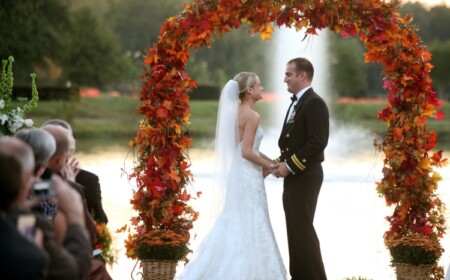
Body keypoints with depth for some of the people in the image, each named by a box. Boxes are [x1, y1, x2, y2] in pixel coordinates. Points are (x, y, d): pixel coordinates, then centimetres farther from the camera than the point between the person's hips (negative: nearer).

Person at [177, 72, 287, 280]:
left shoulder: (237, 112, 11)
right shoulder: (251, 116, -16)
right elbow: (246, 152, -21)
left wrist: (267, 160, 12)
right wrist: (269, 166, -8)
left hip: (237, 173, 9)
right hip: (248, 176, -9)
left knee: (234, 226, 13)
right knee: (249, 227, -3)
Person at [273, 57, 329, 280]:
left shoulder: (314, 103, -14)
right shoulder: (296, 104, 17)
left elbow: (318, 143, -22)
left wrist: (290, 166, -18)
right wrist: (280, 162, 4)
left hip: (305, 177, -9)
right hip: (293, 178, 9)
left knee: (303, 230, -8)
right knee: (294, 231, 10)